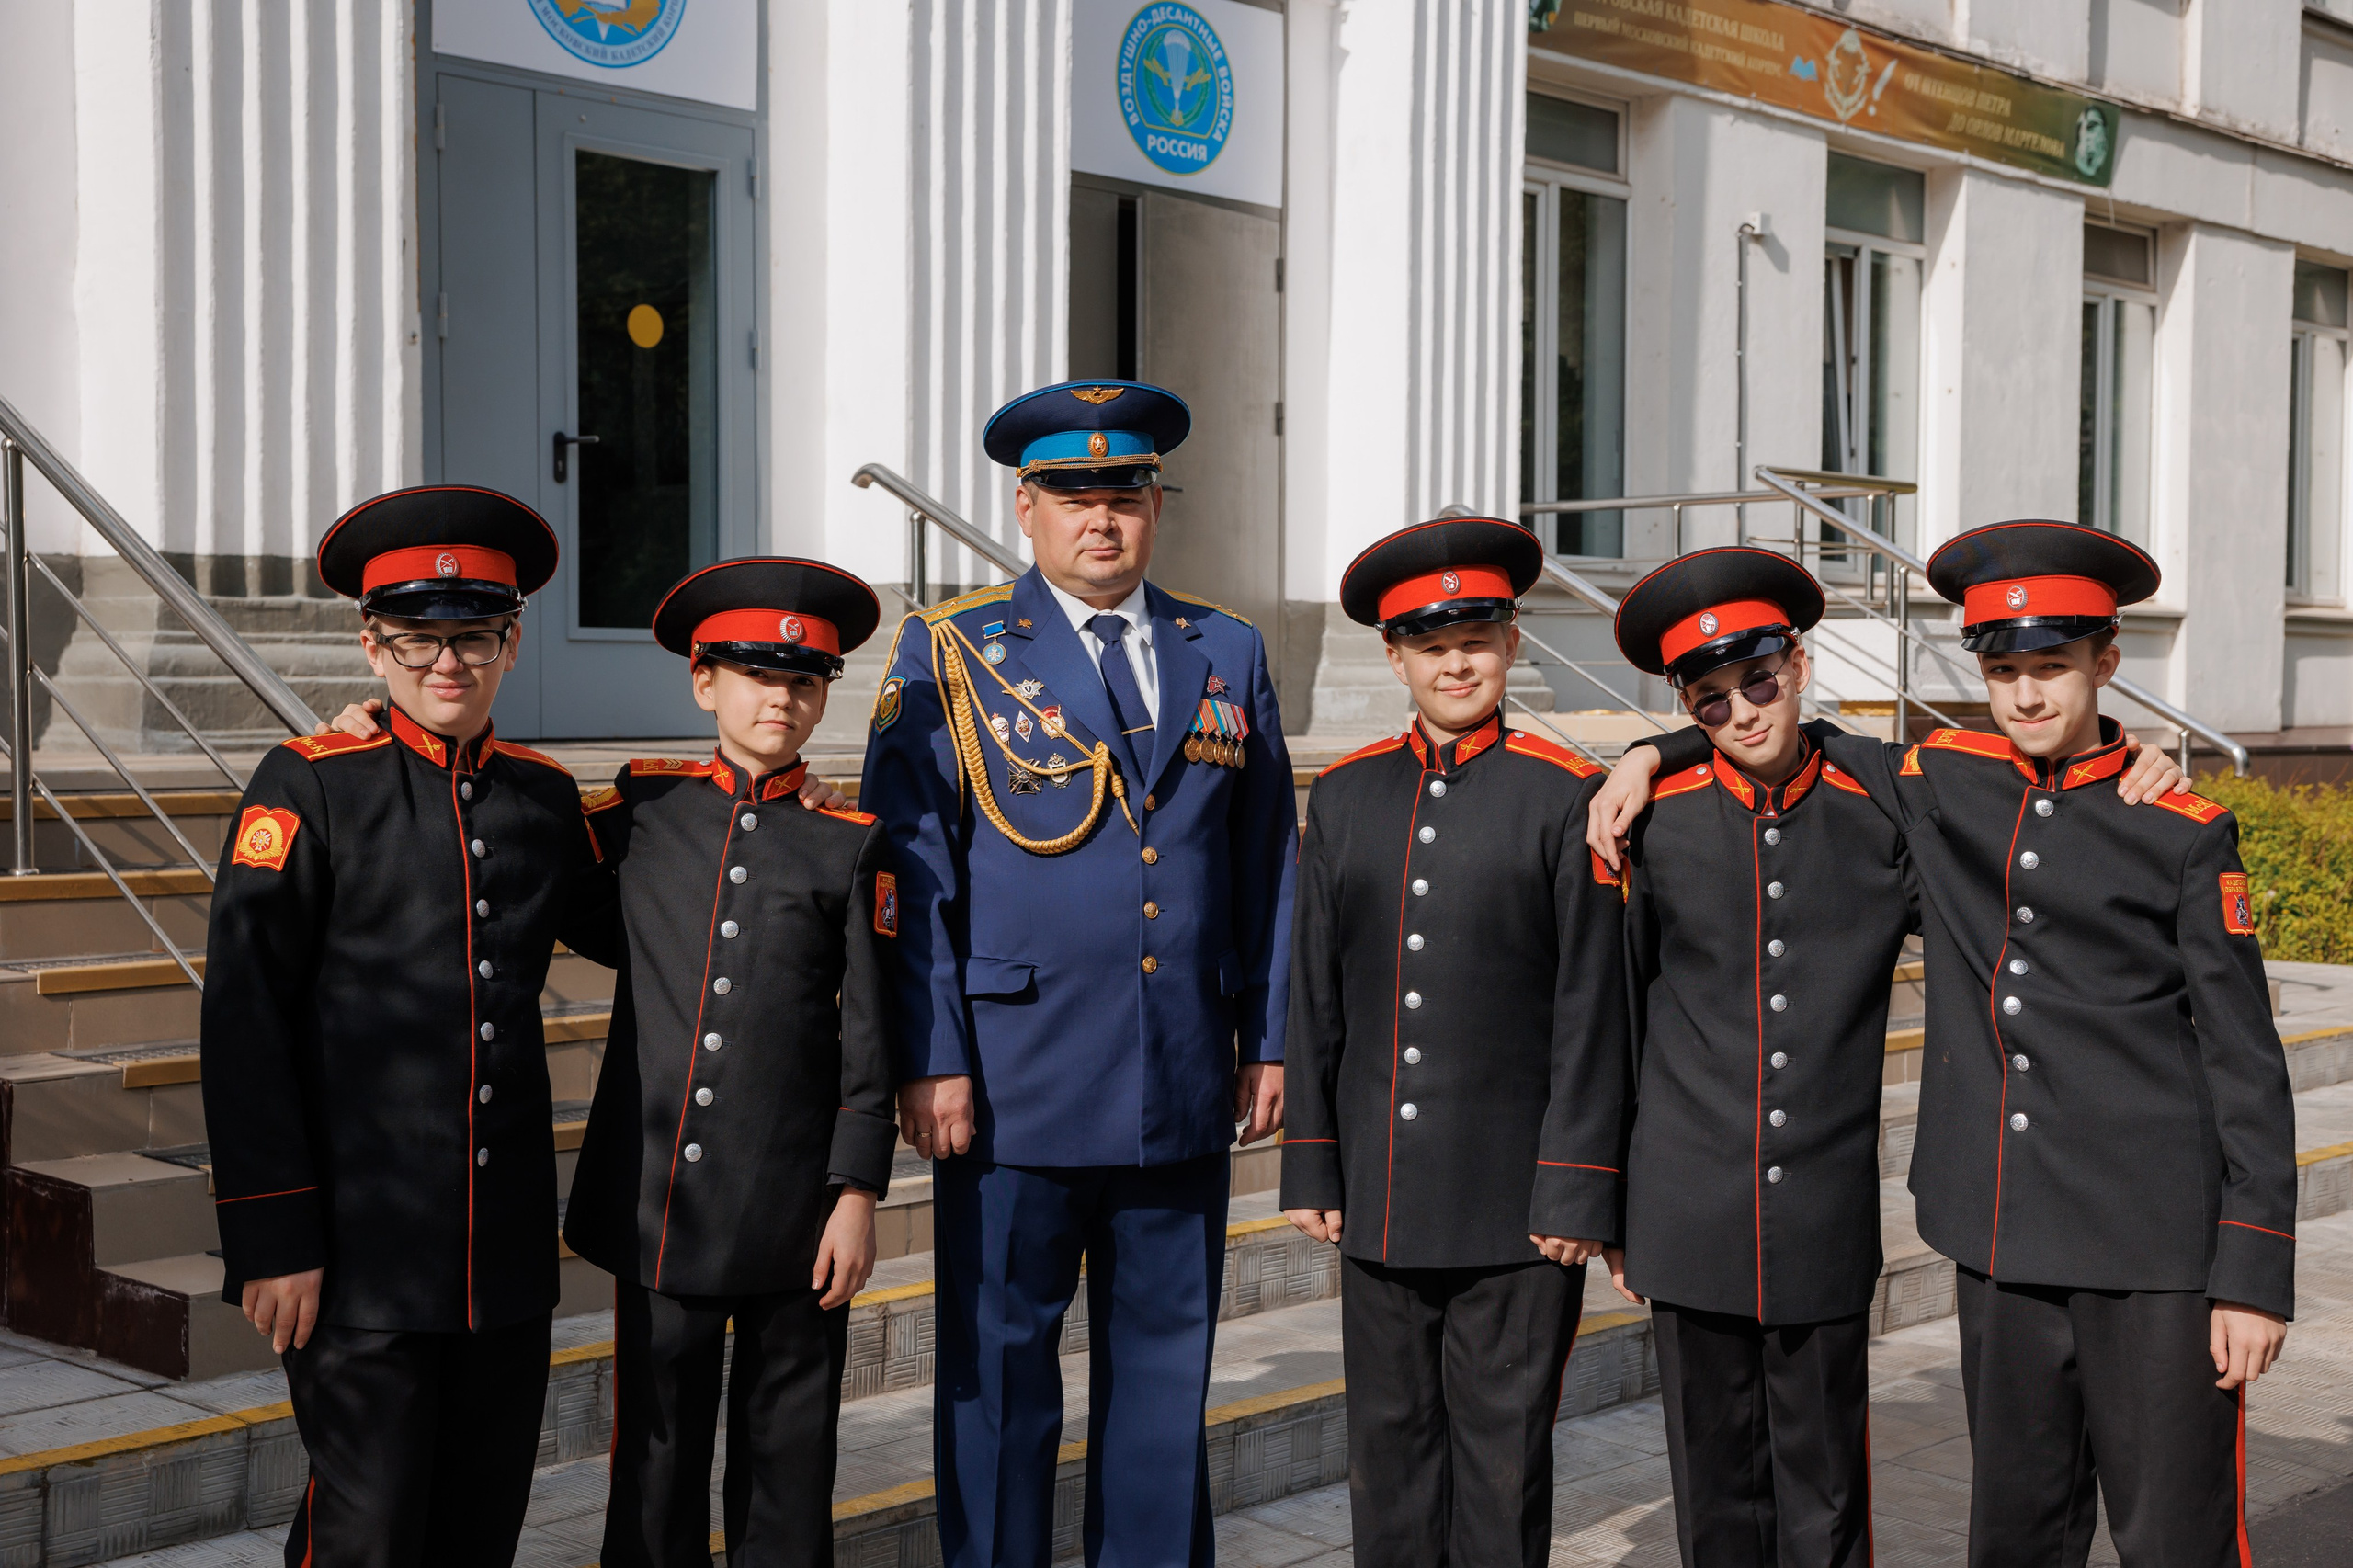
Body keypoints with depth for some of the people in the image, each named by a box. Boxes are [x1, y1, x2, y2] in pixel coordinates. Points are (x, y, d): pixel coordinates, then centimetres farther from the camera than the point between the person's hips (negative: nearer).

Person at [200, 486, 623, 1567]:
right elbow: (243, 1022, -8)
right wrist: (271, 1237, -12)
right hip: (362, 1242, -5)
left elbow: (619, 931, 25)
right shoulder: (308, 788, -5)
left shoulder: (546, 798, 9)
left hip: (508, 1247, 5)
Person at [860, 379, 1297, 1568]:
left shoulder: (1229, 654, 11)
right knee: (999, 1372, 5)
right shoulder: (949, 655, 0)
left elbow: (1267, 865, 13)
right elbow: (910, 871, -4)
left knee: (1164, 1369, 12)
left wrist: (1269, 1038, 9)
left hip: (1184, 1094, 3)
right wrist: (929, 1061, -10)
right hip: (1015, 1088, -3)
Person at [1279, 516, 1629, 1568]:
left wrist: (1576, 1191, -9)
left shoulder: (1566, 797, -5)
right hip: (1382, 1199, 4)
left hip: (1516, 1203, -3)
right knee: (1390, 1449, 12)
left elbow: (1593, 1013, -6)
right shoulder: (1344, 796, 7)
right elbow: (1315, 999, 10)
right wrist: (1311, 1170, 8)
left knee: (1503, 1455, 6)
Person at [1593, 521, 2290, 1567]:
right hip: (2001, 1242, 4)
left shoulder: (2183, 833, -4)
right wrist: (1652, 755, 9)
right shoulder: (1939, 786, 6)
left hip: (2157, 1249, -3)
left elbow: (2246, 1066, -3)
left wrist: (2255, 1275, -7)